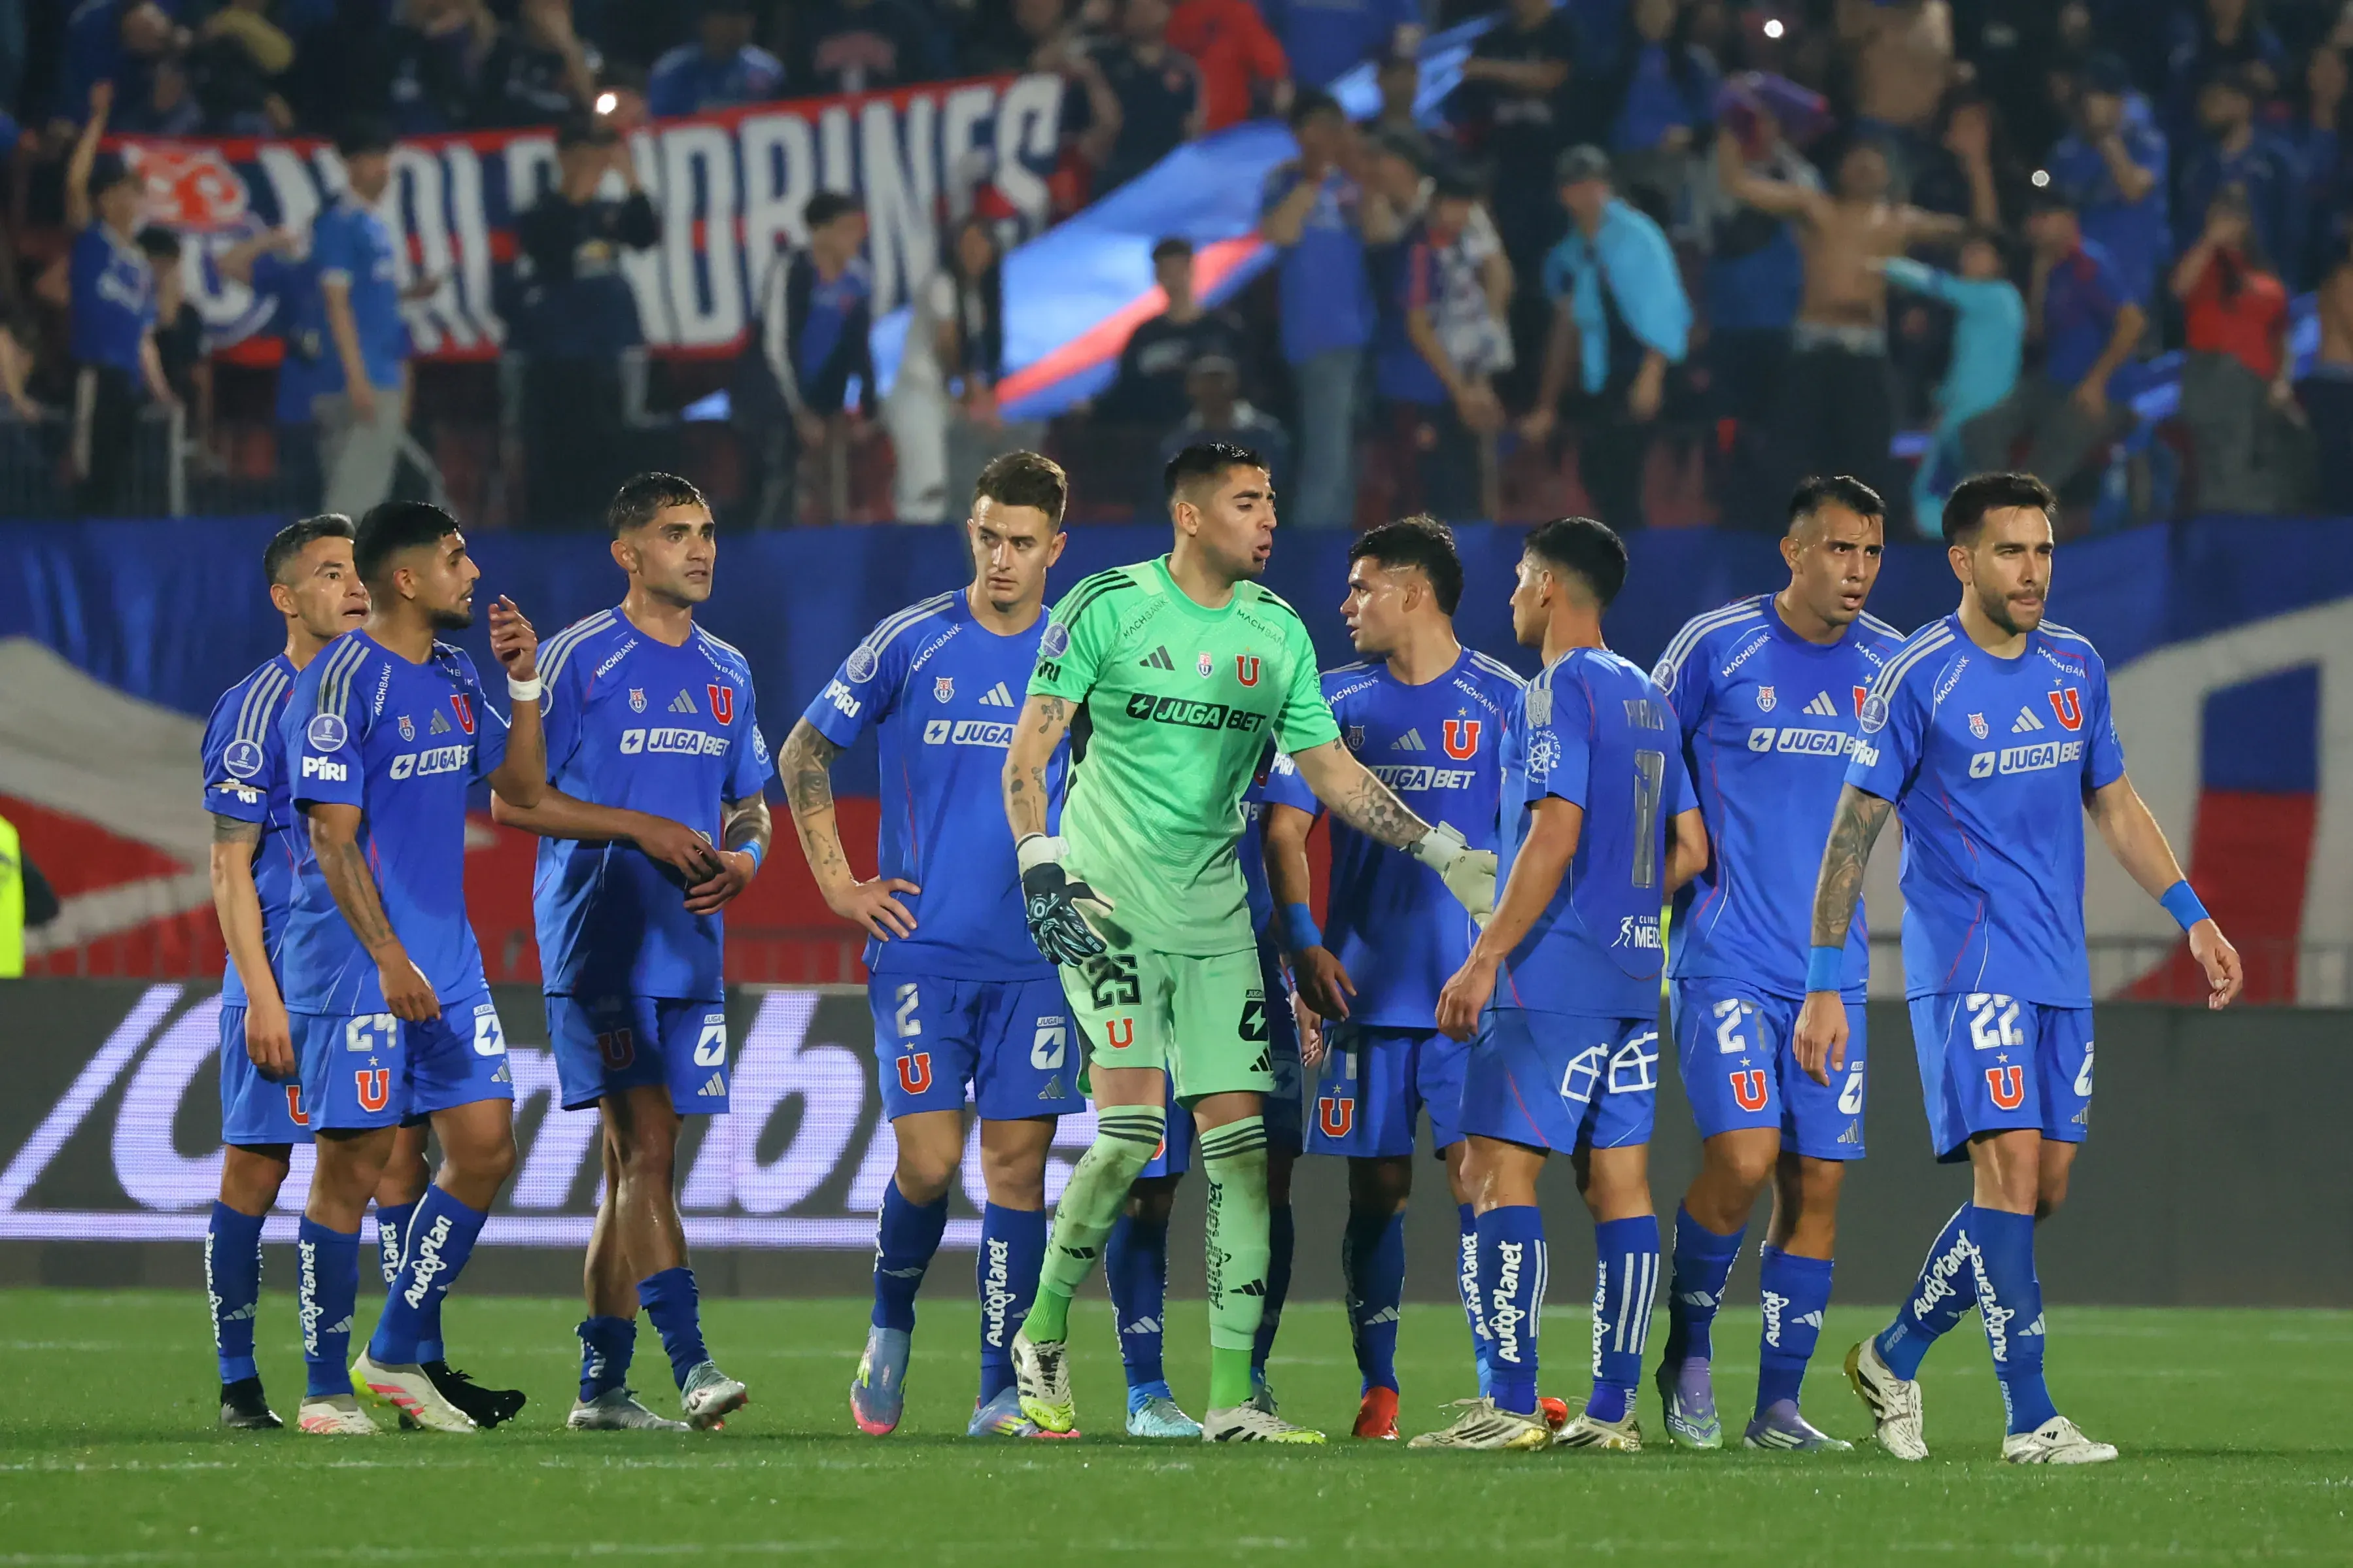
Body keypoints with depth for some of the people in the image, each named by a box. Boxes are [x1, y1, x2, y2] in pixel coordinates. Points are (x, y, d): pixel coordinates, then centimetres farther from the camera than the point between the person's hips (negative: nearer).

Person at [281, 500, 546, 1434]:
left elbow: (522, 787, 19)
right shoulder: (341, 684, -13)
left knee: (485, 1147, 3)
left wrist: (525, 682, 5)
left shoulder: (455, 679, 12)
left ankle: (398, 1355, 15)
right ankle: (326, 1390, 5)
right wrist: (390, 963, -21)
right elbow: (334, 837, -16)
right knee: (354, 1166, -4)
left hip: (447, 962, 8)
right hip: (355, 967, -8)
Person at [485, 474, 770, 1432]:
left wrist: (742, 860, 1)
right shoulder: (580, 659, -4)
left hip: (689, 949, 6)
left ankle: (601, 1381, 12)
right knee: (646, 1147, -15)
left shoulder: (727, 672, 16)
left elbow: (750, 806, 24)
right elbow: (513, 801, -6)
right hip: (598, 944, -6)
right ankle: (690, 1363, -22)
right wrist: (643, 831, -14)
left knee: (634, 1162, 8)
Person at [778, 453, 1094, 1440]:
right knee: (929, 1161, -9)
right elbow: (805, 751, 9)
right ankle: (891, 1331, 19)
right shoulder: (911, 642, -1)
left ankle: (1003, 1395, 3)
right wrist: (837, 881, 3)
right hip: (922, 945, -1)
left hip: (1038, 955, 1)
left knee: (1016, 1165, -1)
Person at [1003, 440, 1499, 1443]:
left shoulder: (1277, 631, 9)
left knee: (1241, 1140, -2)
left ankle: (1232, 1397, 1)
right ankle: (1042, 1336, 4)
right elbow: (1029, 752, -4)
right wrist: (1042, 869, -16)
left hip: (1215, 912, 5)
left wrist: (1440, 849, 4)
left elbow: (1332, 773, 13)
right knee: (1132, 1131, -17)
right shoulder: (1108, 607, -5)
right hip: (1109, 905, -5)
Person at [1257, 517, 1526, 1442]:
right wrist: (1302, 941, -7)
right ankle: (1377, 1390, 9)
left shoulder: (1500, 701, 1)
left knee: (1481, 1179, -9)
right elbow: (1284, 827, 7)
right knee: (1376, 1190, 3)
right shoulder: (1334, 699, 8)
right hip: (1364, 984, 3)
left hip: (1474, 985, -3)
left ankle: (1499, 1388, -5)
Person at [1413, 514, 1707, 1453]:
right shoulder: (1647, 699, 16)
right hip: (1632, 973, 8)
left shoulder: (1558, 693, -10)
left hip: (1551, 976, -8)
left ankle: (1510, 1405, -13)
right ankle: (1612, 1408, 5)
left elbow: (1556, 836, -19)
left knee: (1501, 1168, -7)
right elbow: (1689, 849, 18)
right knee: (1619, 1181, 6)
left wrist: (1485, 960, -18)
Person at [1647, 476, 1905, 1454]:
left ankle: (1779, 1404, 8)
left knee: (1818, 1181, 0)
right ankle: (1688, 1353, 6)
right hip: (1725, 959, -4)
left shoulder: (1892, 666, 6)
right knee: (1743, 1160, -17)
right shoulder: (1716, 645, -5)